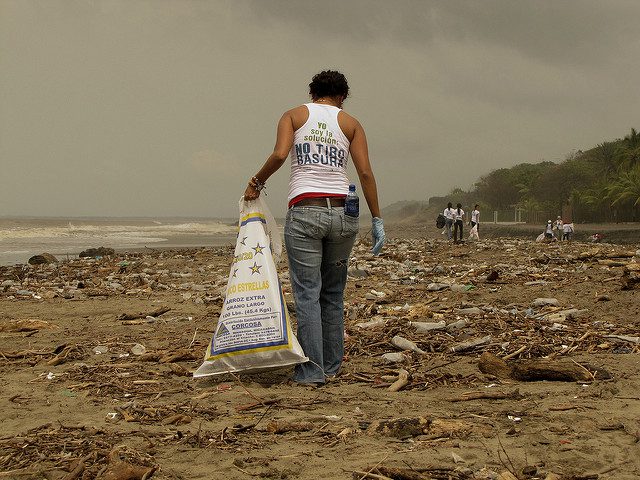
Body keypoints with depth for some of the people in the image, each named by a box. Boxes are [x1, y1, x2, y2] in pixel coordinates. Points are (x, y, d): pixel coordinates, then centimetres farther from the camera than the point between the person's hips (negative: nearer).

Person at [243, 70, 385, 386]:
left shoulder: (293, 116, 9)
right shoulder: (350, 123, 11)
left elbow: (279, 155, -10)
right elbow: (365, 173, 2)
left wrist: (256, 183, 5)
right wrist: (377, 220, 4)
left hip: (304, 212, -2)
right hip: (341, 212, 2)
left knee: (307, 293, -2)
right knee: (333, 294, 13)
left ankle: (312, 371, -5)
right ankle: (331, 367, 17)